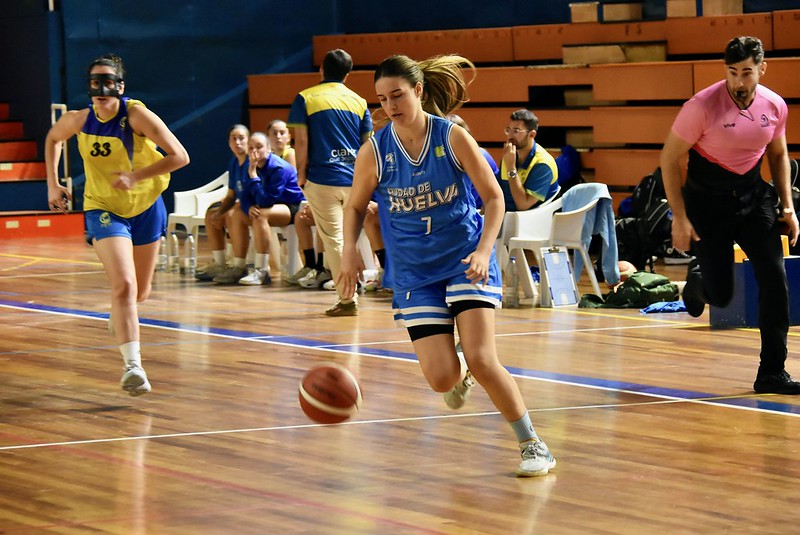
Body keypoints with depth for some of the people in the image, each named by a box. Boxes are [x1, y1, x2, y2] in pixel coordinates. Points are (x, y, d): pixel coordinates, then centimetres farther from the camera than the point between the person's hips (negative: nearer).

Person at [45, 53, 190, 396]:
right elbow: (52, 138, 14)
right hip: (103, 210, -1)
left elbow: (179, 156, -23)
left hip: (145, 207, 1)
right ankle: (132, 365, -23)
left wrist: (135, 177, -28)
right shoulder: (78, 120, -11)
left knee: (140, 293, 16)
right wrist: (53, 184, 9)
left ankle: (120, 317, 52)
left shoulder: (136, 115, -20)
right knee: (124, 285, -22)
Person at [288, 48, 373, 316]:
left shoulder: (305, 98, 0)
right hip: (354, 180, 3)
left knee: (333, 239, -1)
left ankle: (347, 299, -5)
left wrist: (301, 174, 1)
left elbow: (301, 140, -6)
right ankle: (348, 296, 19)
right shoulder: (359, 101, 9)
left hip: (322, 179, -3)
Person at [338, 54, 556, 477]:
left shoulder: (453, 137, -13)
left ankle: (533, 444, 1)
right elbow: (356, 206, 8)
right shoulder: (374, 152, -8)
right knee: (442, 378, -8)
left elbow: (494, 197, -5)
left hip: (465, 261, -2)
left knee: (481, 359, -17)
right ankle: (461, 378, 32)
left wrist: (484, 250, -19)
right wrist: (350, 252, -9)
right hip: (414, 273, 2)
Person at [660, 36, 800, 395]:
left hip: (752, 195, 3)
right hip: (708, 200, -3)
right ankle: (698, 277, 38)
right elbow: (669, 158, -12)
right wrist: (679, 218, -15)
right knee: (720, 295, -2)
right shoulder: (702, 106, -20)